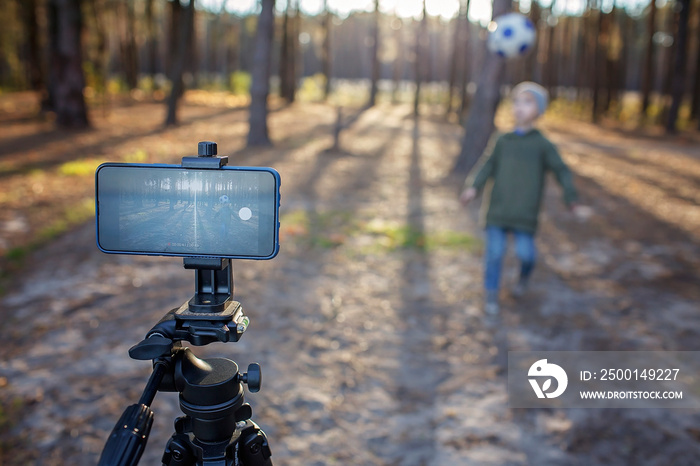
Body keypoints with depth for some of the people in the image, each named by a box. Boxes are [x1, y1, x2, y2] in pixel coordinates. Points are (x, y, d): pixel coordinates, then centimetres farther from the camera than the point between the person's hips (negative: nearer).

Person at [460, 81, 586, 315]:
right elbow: (490, 166, 13)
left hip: (525, 211, -2)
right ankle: (491, 294, 13)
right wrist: (474, 187, -2)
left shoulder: (542, 145, 2)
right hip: (499, 208, 2)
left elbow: (561, 170, 2)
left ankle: (524, 275, 31)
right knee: (494, 251, -1)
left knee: (525, 251, -4)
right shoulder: (503, 141, 10)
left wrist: (570, 197, -11)